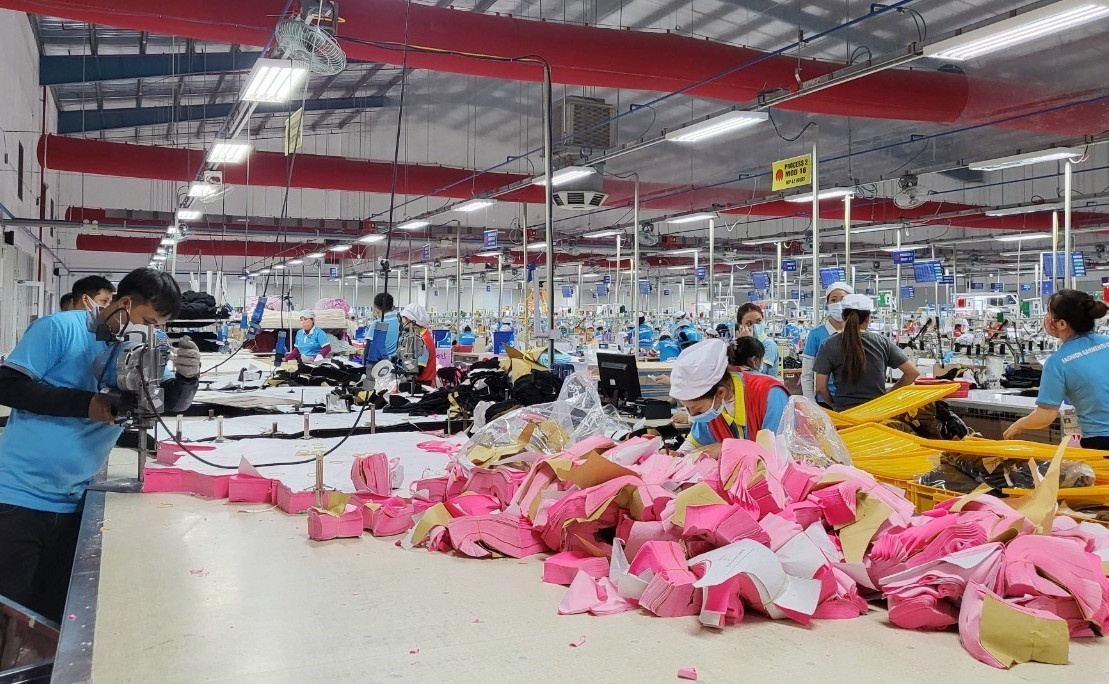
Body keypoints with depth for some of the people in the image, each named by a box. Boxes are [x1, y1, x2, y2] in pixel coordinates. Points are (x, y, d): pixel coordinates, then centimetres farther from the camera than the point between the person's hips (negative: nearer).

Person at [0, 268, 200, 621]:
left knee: (56, 610, 12)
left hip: (72, 502, 5)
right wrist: (86, 404, -22)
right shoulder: (60, 328, -10)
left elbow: (173, 403, 5)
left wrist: (188, 374, -18)